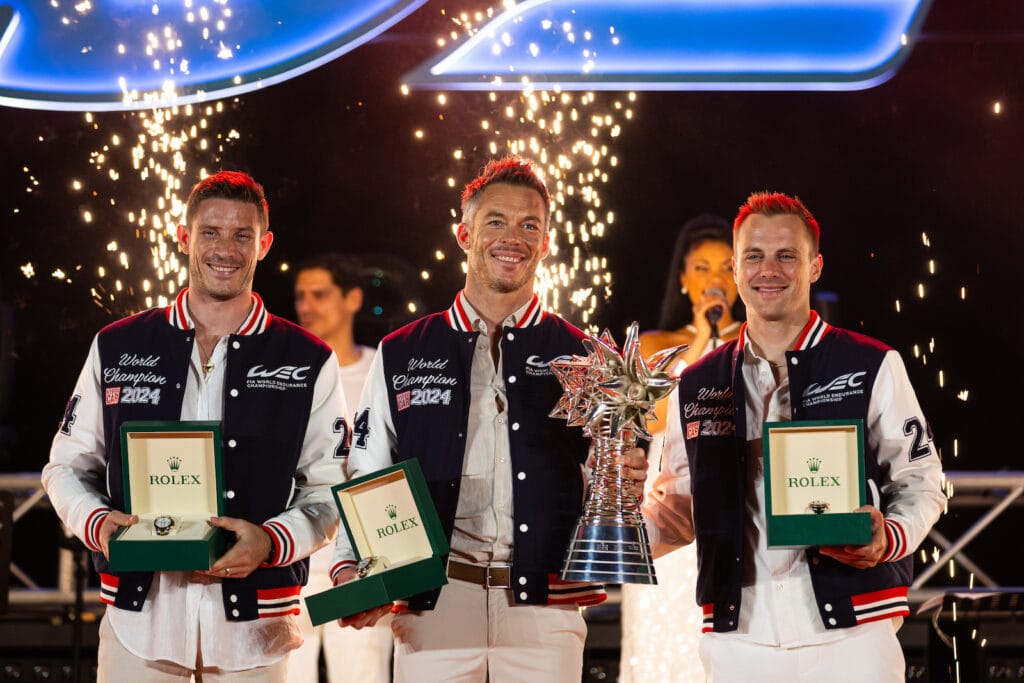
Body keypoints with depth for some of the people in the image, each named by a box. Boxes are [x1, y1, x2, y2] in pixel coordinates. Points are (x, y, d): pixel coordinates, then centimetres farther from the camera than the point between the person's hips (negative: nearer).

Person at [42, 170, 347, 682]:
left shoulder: (308, 362, 4)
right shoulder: (117, 349, 7)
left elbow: (327, 491, 4)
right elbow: (68, 465, 12)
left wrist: (271, 541, -15)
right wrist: (97, 522, -8)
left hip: (252, 621, -1)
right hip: (138, 615, 1)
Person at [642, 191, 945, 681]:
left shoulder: (873, 367, 4)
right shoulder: (696, 387, 12)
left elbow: (919, 480, 5)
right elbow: (679, 505, 18)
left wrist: (890, 538, -15)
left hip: (850, 628, -2)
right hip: (738, 636, 2)